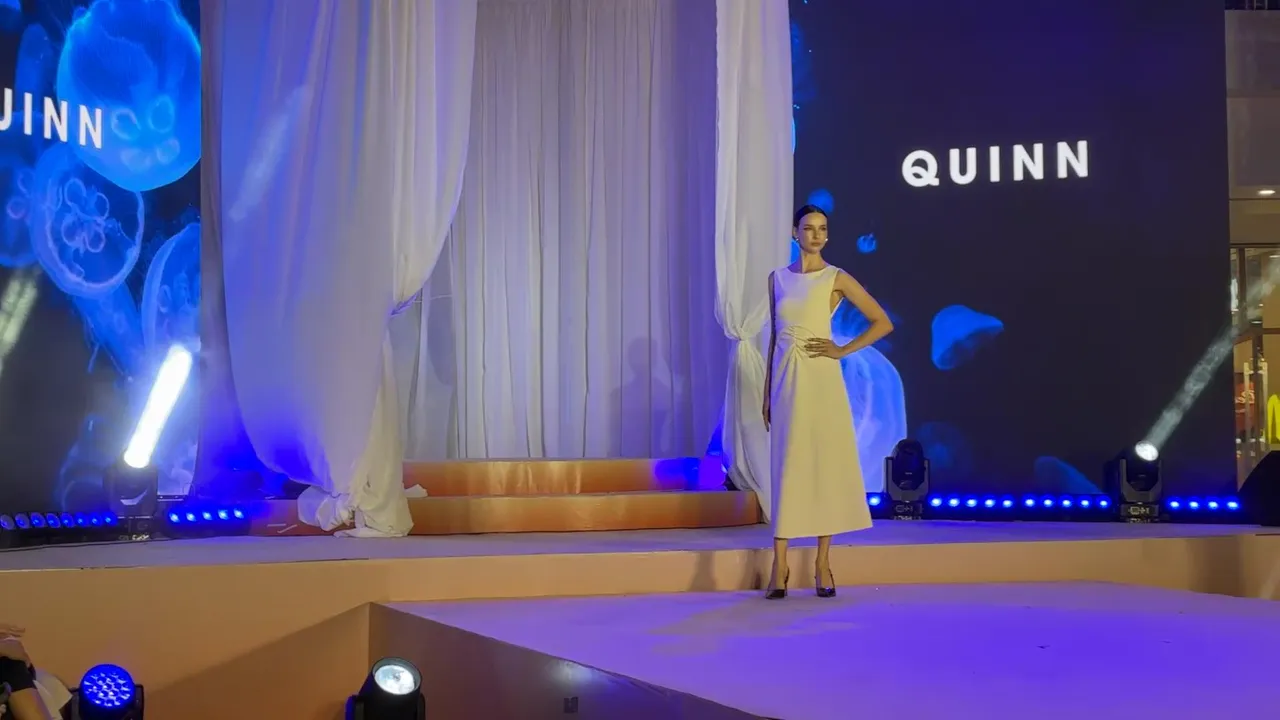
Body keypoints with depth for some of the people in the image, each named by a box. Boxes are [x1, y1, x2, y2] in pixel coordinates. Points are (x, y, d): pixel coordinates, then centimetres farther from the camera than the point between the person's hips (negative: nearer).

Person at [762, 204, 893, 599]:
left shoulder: (837, 278, 0)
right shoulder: (777, 278, 10)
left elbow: (883, 322, 0)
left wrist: (843, 350, -7)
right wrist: (767, 390, 11)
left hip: (821, 378, -3)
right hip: (786, 379, 3)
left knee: (826, 464, 1)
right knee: (786, 467, 2)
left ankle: (822, 562, 9)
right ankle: (779, 564, 4)